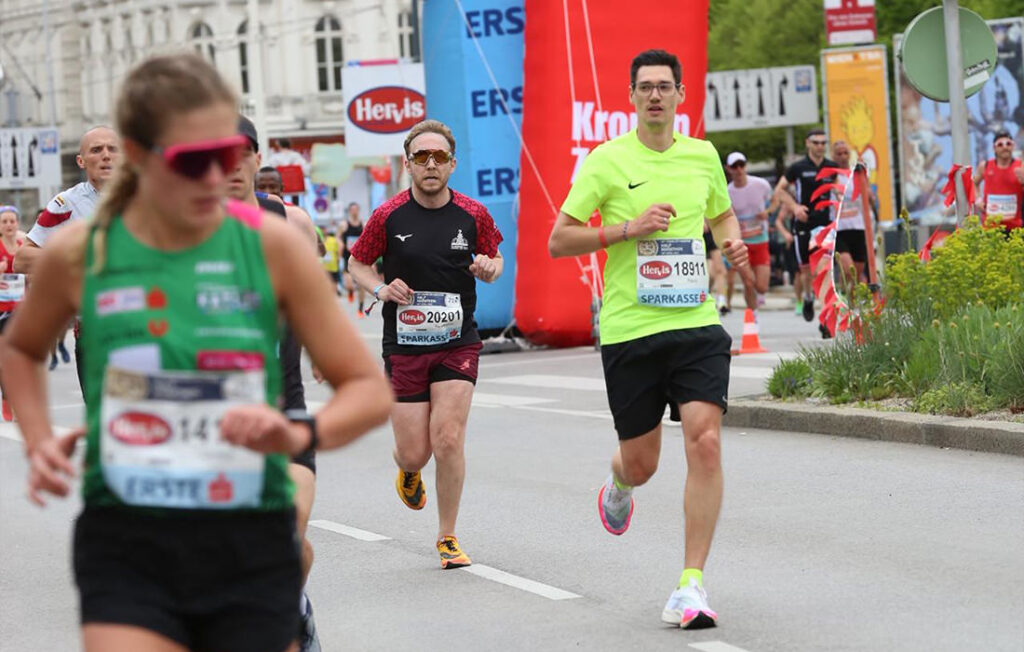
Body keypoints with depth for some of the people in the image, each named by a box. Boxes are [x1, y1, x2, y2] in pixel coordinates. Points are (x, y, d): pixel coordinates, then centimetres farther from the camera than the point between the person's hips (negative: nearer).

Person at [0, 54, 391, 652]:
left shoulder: (272, 246, -3)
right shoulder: (79, 255, -1)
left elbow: (370, 391, 0)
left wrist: (300, 434, -20)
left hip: (251, 546, 1)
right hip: (128, 546, -1)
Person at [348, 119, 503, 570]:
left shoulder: (473, 215, -2)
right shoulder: (389, 216, -6)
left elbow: (494, 259, 14)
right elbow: (357, 263, 7)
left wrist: (489, 268, -10)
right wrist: (381, 289, -13)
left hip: (457, 343, 0)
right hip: (403, 346, 0)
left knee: (448, 440, -12)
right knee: (415, 452, 1)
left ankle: (448, 538, 6)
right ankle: (408, 471, 42)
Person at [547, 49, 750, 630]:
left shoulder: (703, 156, 8)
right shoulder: (608, 161, -2)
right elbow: (558, 240, -2)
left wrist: (733, 241, 5)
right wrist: (628, 228, -14)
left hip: (697, 324, 2)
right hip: (629, 329, -2)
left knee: (705, 441, -17)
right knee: (641, 464, 6)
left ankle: (693, 583, -11)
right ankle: (618, 484, 48)